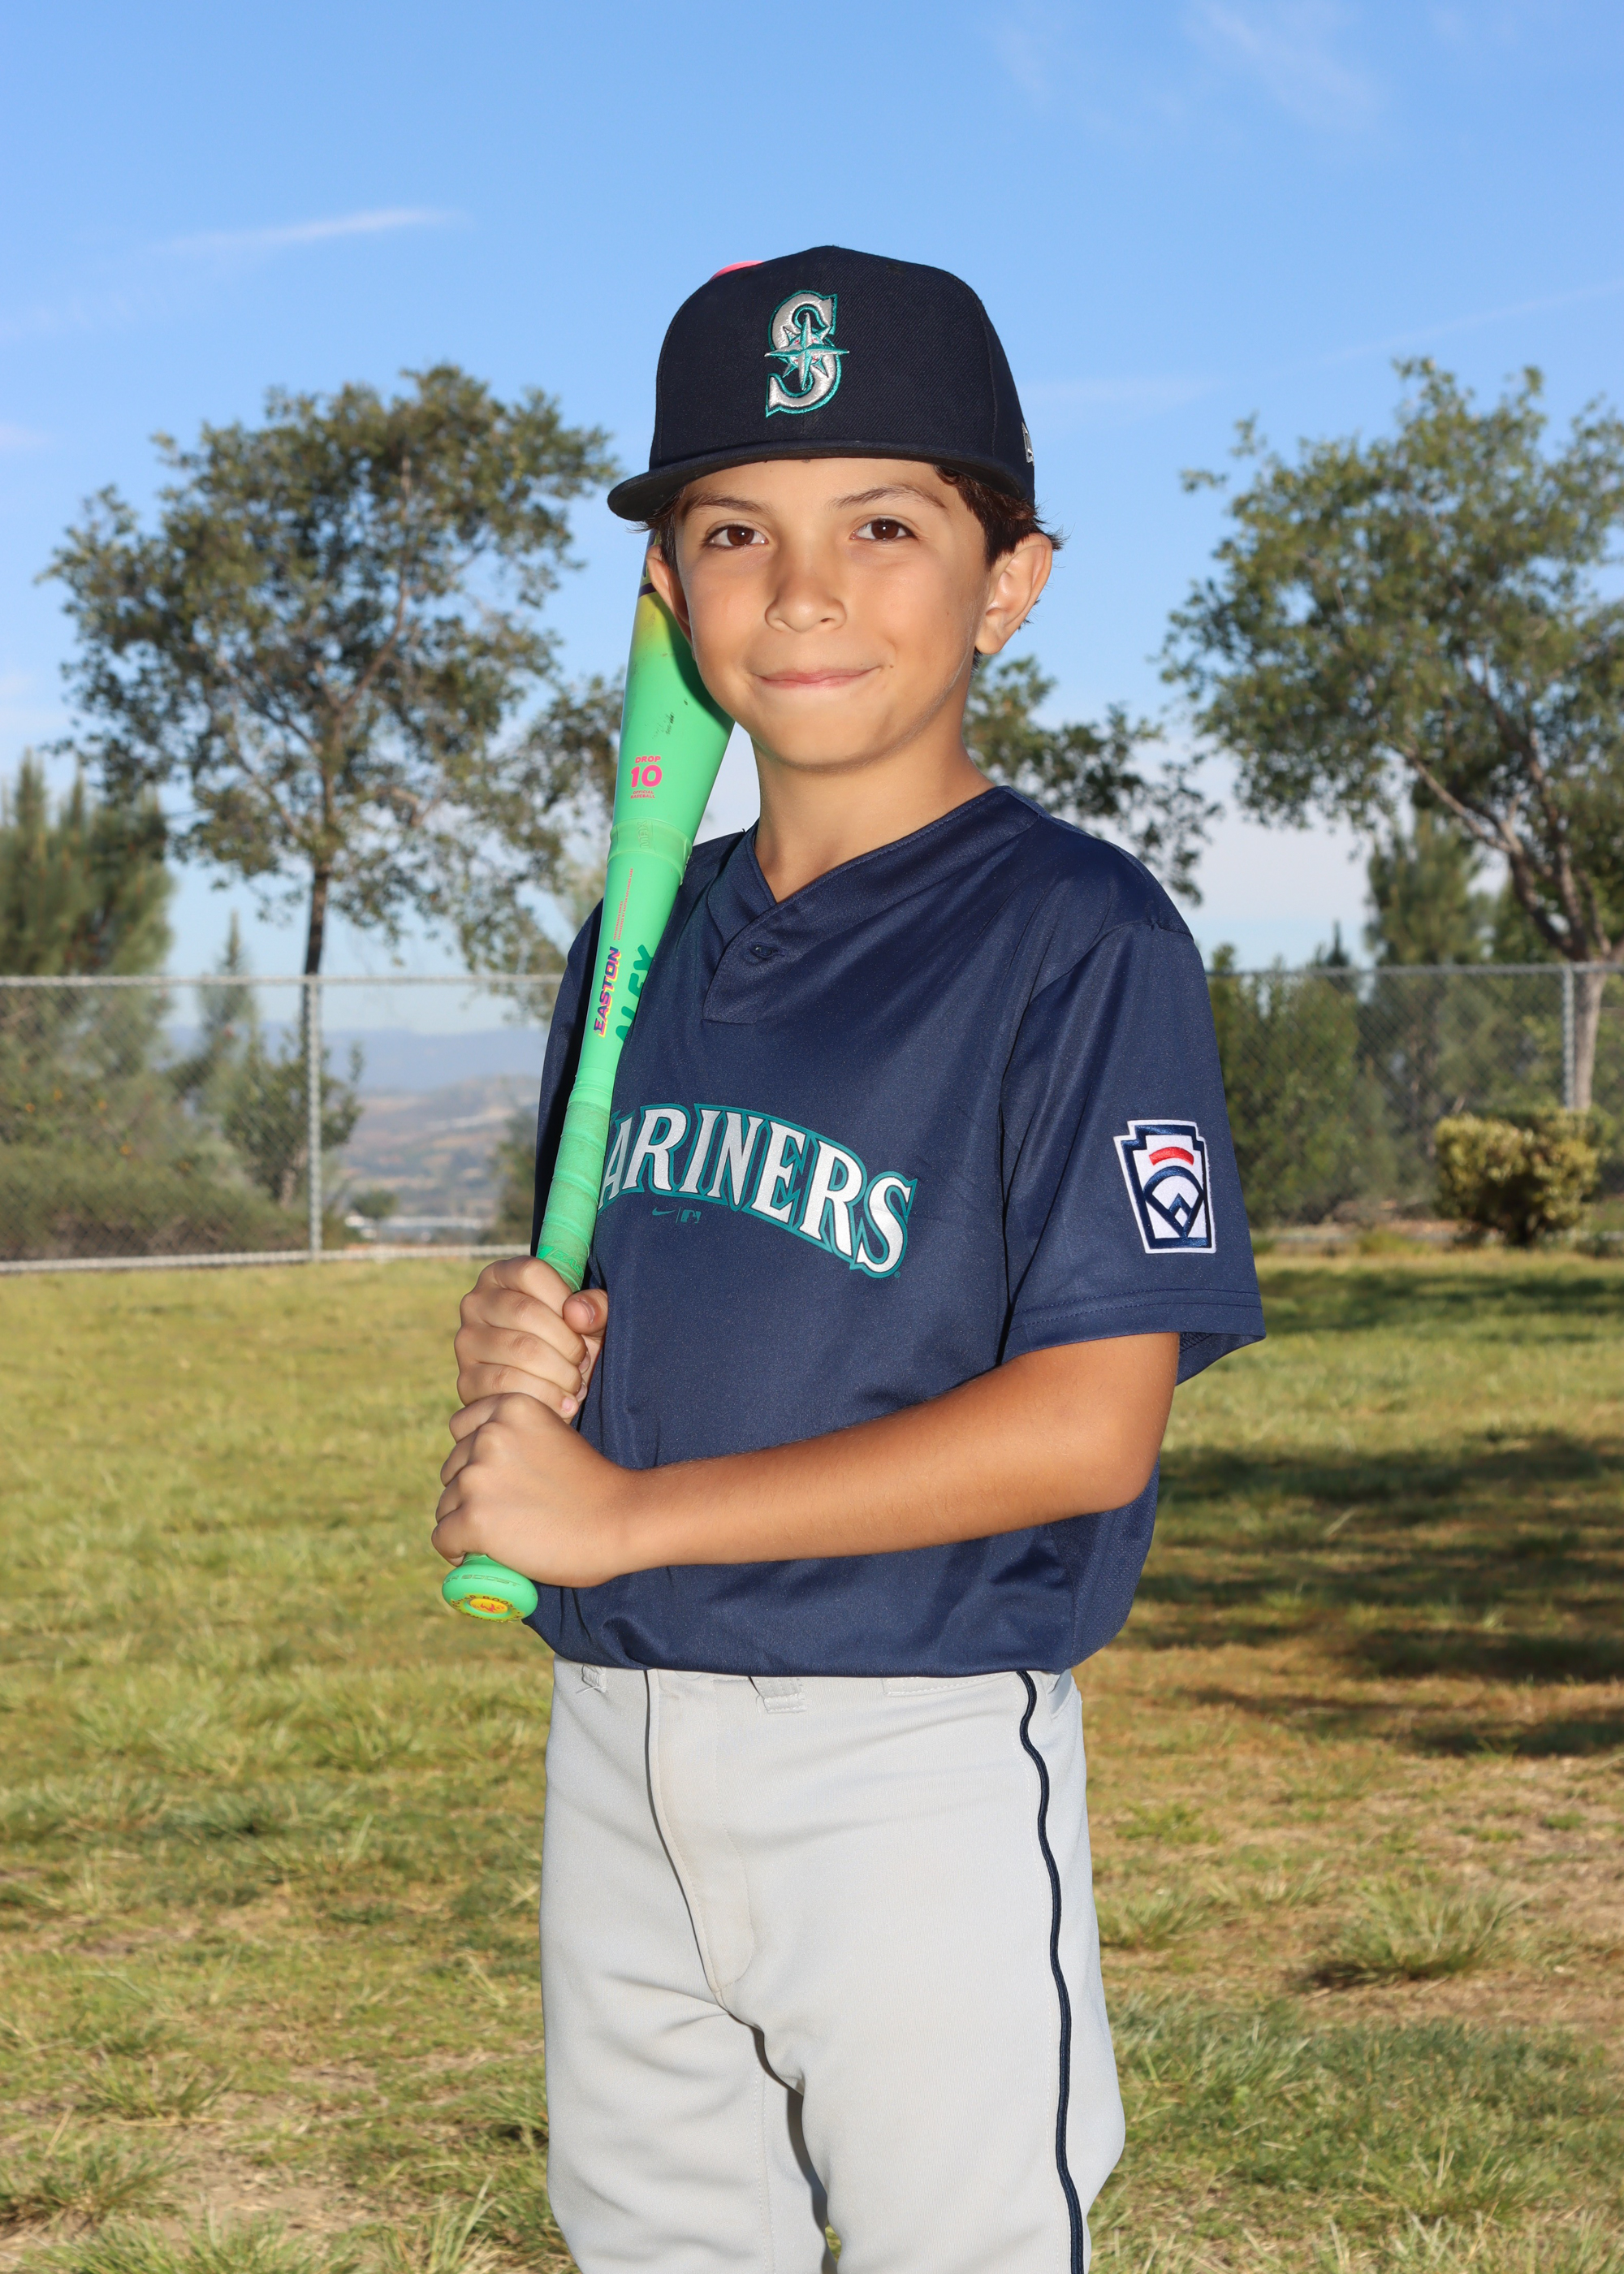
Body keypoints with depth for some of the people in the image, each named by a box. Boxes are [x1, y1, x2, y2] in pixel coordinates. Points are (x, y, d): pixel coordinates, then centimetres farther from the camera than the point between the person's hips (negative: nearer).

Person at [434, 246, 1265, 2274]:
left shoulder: (1077, 935, -11)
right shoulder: (653, 932, 10)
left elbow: (1087, 1424, -18)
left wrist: (622, 1513, -17)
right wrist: (518, 1353, -4)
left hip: (917, 1761, -6)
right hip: (611, 1736, 7)